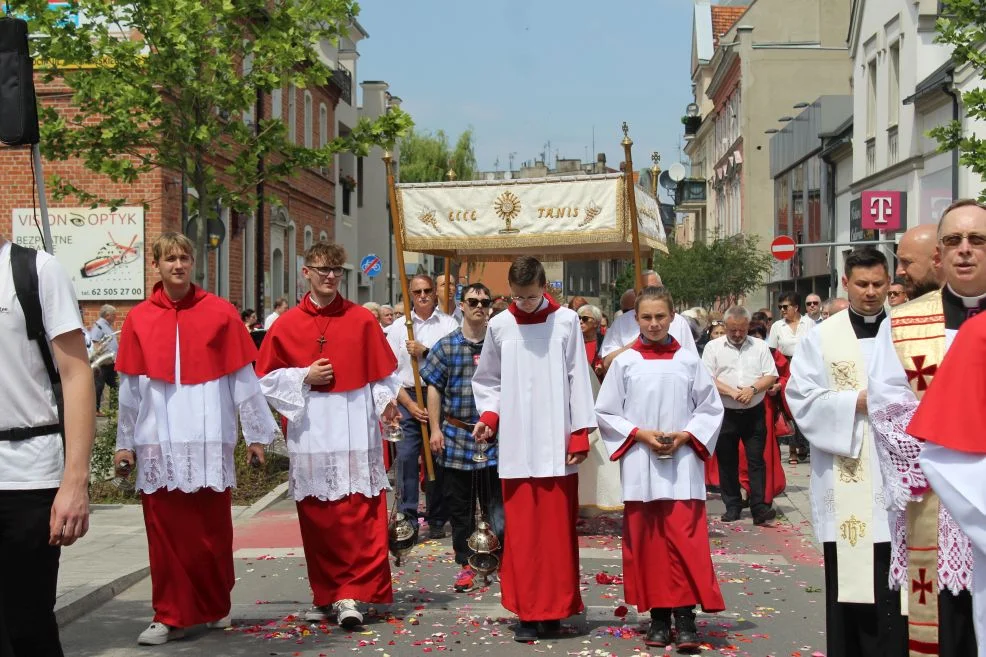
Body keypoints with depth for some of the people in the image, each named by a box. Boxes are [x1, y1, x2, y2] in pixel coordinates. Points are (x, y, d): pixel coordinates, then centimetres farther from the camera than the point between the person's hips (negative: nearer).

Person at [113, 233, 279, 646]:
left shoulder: (220, 313, 2)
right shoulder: (139, 319, 5)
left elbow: (243, 379, 3)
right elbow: (129, 388, 9)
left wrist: (257, 433, 4)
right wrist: (124, 443, 10)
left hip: (209, 442, -1)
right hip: (158, 444, 1)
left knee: (213, 531, 6)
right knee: (165, 533, 2)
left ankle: (216, 608, 23)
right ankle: (171, 616, 12)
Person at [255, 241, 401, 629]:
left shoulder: (362, 320, 4)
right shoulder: (287, 325, 6)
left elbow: (383, 374, 7)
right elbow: (266, 379, 9)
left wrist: (386, 403, -10)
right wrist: (304, 377, -5)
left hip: (355, 433, -1)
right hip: (311, 435, 2)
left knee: (359, 516, -8)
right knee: (316, 518, 5)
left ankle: (351, 595, -5)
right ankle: (325, 596, 16)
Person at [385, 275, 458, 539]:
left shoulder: (448, 324, 6)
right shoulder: (398, 327, 8)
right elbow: (391, 370, 3)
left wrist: (425, 351, -12)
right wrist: (409, 403, -6)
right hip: (408, 398, 1)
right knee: (406, 457, -7)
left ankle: (437, 520, 14)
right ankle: (408, 519, -2)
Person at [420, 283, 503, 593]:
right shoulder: (446, 346, 2)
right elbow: (434, 388, 4)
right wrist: (435, 429, -2)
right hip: (455, 436, 1)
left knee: (496, 503, 1)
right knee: (459, 506, 8)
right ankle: (466, 564, 19)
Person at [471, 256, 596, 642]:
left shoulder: (566, 322, -1)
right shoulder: (499, 326, 5)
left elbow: (578, 378, 0)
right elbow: (487, 380, 15)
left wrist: (580, 434, -4)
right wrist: (488, 416, -2)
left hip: (556, 444, -1)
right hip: (515, 446, 2)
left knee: (557, 530, 2)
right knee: (522, 531, 2)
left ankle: (554, 608, 13)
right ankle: (528, 612, 9)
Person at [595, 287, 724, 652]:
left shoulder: (689, 361, 3)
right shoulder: (624, 362, 4)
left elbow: (711, 408, 7)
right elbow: (604, 412, 5)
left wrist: (685, 436, -7)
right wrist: (640, 434, -7)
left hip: (682, 464, -1)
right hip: (639, 465, 1)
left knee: (684, 539, -7)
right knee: (645, 542, 3)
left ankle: (685, 616, -2)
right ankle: (658, 615, 12)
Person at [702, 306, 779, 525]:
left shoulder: (759, 346, 8)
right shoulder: (713, 347, 3)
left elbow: (771, 376, 3)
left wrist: (752, 389, -14)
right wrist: (731, 392, -16)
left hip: (754, 413, 0)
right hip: (725, 414, 0)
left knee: (756, 460, -3)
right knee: (727, 462, 6)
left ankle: (759, 508, -4)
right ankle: (732, 507, 16)